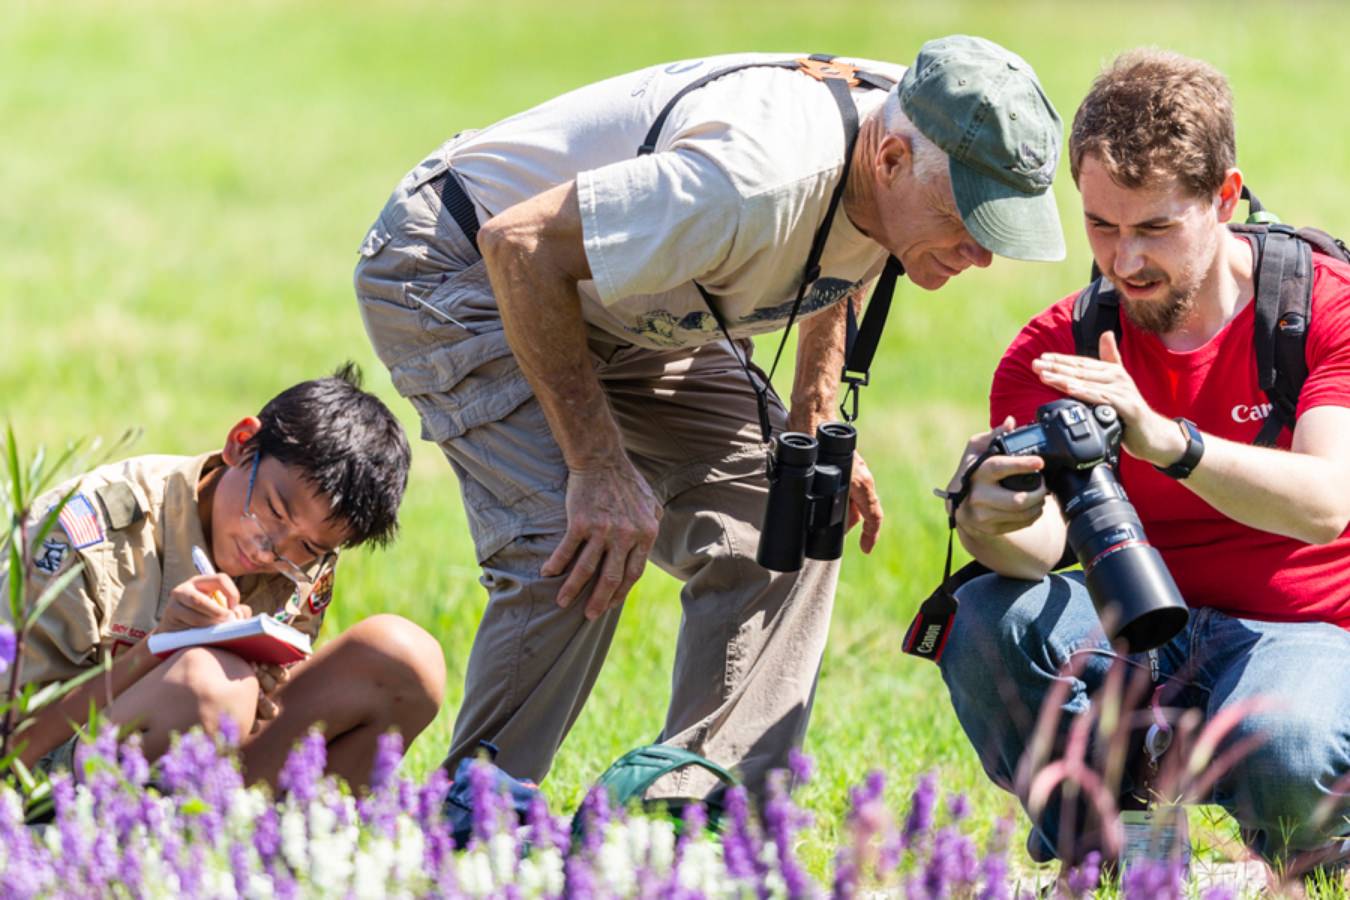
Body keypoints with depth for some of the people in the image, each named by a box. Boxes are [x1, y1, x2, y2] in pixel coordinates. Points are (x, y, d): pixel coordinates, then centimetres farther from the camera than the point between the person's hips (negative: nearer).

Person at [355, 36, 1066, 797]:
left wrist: (814, 432, 3)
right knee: (581, 549, -25)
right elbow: (519, 244, -34)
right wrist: (601, 468, -32)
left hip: (614, 302, 8)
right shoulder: (762, 175, -39)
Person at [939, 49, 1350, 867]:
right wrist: (992, 522, -45)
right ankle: (1089, 847, -3)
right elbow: (1045, 540, -19)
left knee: (1280, 743, -38)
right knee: (988, 619, -27)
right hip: (1149, 644, 3)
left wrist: (1164, 438, -46)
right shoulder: (1055, 349, -2)